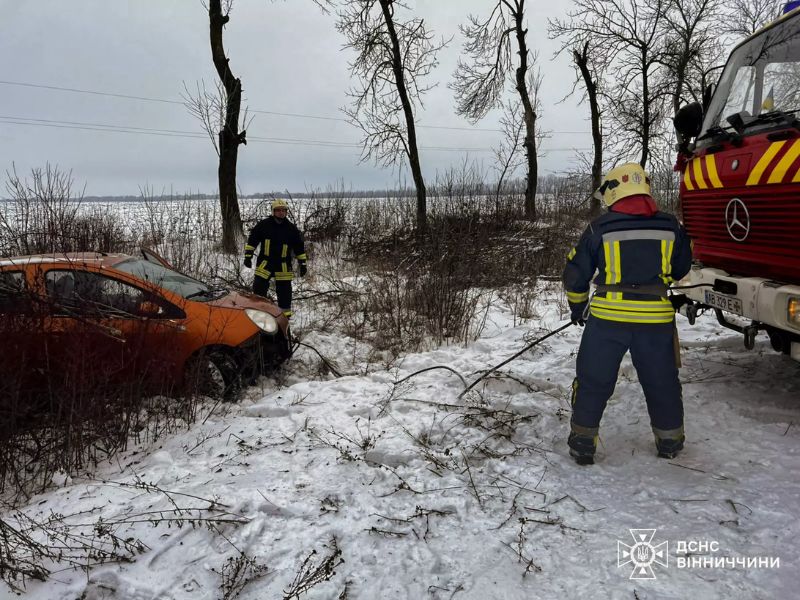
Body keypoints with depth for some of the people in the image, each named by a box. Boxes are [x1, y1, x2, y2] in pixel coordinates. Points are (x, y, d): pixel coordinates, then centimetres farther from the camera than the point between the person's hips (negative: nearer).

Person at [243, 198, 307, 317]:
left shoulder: (291, 228, 2)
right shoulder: (263, 224, -1)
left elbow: (299, 247, 8)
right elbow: (252, 240, 4)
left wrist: (302, 264, 6)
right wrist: (248, 256, -1)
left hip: (283, 266, 1)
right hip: (264, 263, -1)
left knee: (284, 291, 5)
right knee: (259, 289, -3)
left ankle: (285, 316, 17)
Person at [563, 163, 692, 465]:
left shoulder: (599, 228, -5)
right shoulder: (671, 226, 2)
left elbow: (575, 273, 2)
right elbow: (680, 270, 16)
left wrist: (578, 307, 18)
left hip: (608, 317, -2)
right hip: (656, 318, 2)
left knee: (593, 382, 11)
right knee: (662, 382, 19)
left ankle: (583, 442, 16)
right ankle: (670, 441, 34)